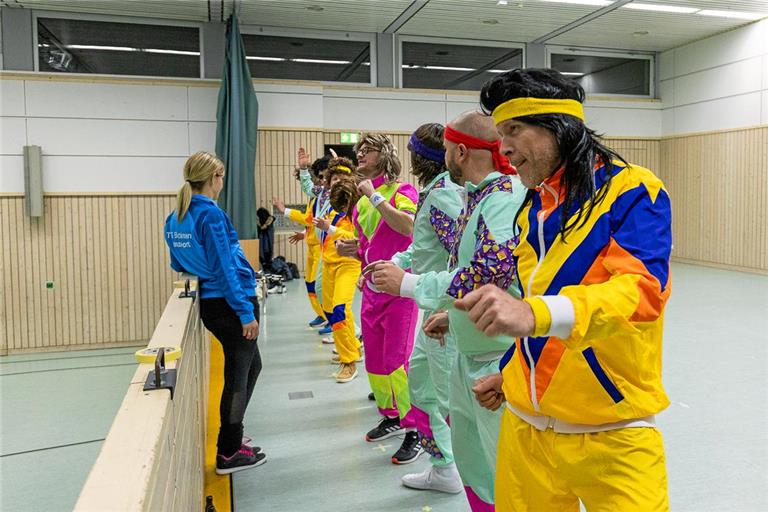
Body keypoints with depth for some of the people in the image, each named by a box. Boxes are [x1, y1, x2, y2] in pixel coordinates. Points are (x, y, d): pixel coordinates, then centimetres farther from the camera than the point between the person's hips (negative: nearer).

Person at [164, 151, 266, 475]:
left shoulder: (175, 217, 9)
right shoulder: (210, 213, -17)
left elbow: (179, 265, 19)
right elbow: (224, 267, -20)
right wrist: (246, 312, -19)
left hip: (210, 303, 9)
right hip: (230, 303, -9)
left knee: (250, 365, 23)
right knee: (237, 375, 4)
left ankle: (231, 434, 35)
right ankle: (228, 453, 16)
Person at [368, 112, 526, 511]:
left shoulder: (507, 194, -19)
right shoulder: (477, 196, 12)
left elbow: (491, 273, -29)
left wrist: (408, 284, -21)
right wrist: (452, 314, 14)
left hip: (500, 356, -10)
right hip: (470, 351, 10)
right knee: (470, 457, 21)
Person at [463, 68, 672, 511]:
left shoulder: (632, 190, -11)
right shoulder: (531, 210, 11)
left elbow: (642, 289, -27)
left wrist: (535, 313, -42)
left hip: (611, 433, -6)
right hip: (525, 424, 6)